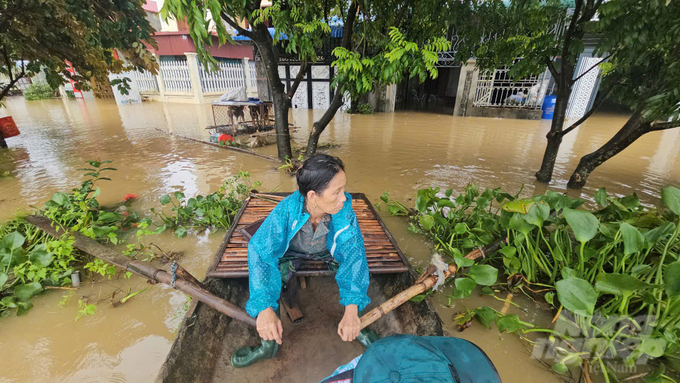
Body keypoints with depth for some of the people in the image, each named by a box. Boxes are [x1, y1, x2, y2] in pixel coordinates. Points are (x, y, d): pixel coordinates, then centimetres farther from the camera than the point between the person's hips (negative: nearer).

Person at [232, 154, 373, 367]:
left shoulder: (344, 209, -33)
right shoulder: (286, 210, -36)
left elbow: (354, 252, -31)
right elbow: (260, 250, -34)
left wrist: (351, 310, -41)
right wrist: (264, 308, -44)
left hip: (328, 251, 1)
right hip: (293, 252, 0)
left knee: (357, 266, -24)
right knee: (263, 273, -24)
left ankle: (356, 325, 4)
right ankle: (270, 343, 1)